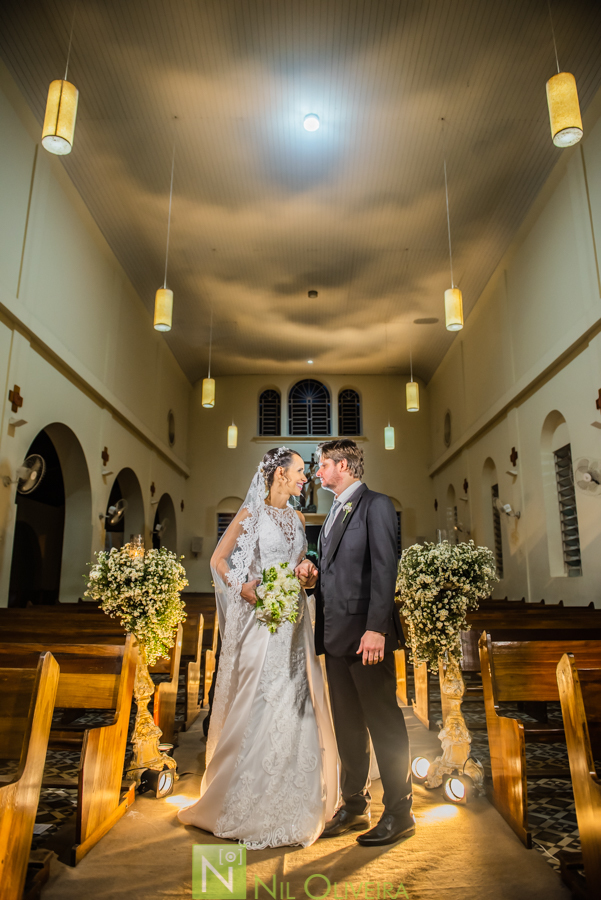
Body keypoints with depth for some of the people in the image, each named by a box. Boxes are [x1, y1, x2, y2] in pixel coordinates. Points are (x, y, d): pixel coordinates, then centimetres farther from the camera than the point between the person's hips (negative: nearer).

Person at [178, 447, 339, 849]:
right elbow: (218, 559, 0)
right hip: (260, 617, -6)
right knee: (259, 703, -2)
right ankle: (251, 804, 15)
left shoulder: (297, 518, 13)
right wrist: (241, 588, -14)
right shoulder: (252, 513, -4)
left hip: (293, 620, 6)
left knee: (295, 703, 9)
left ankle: (292, 803, 24)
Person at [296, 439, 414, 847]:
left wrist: (376, 628, -22)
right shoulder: (335, 511, 19)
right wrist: (314, 575, 1)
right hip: (336, 634, 8)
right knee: (347, 725, 16)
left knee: (384, 722, 3)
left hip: (367, 633, -8)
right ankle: (354, 806, 30)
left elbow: (385, 569, -16)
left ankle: (399, 813, 17)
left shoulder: (376, 505, -8)